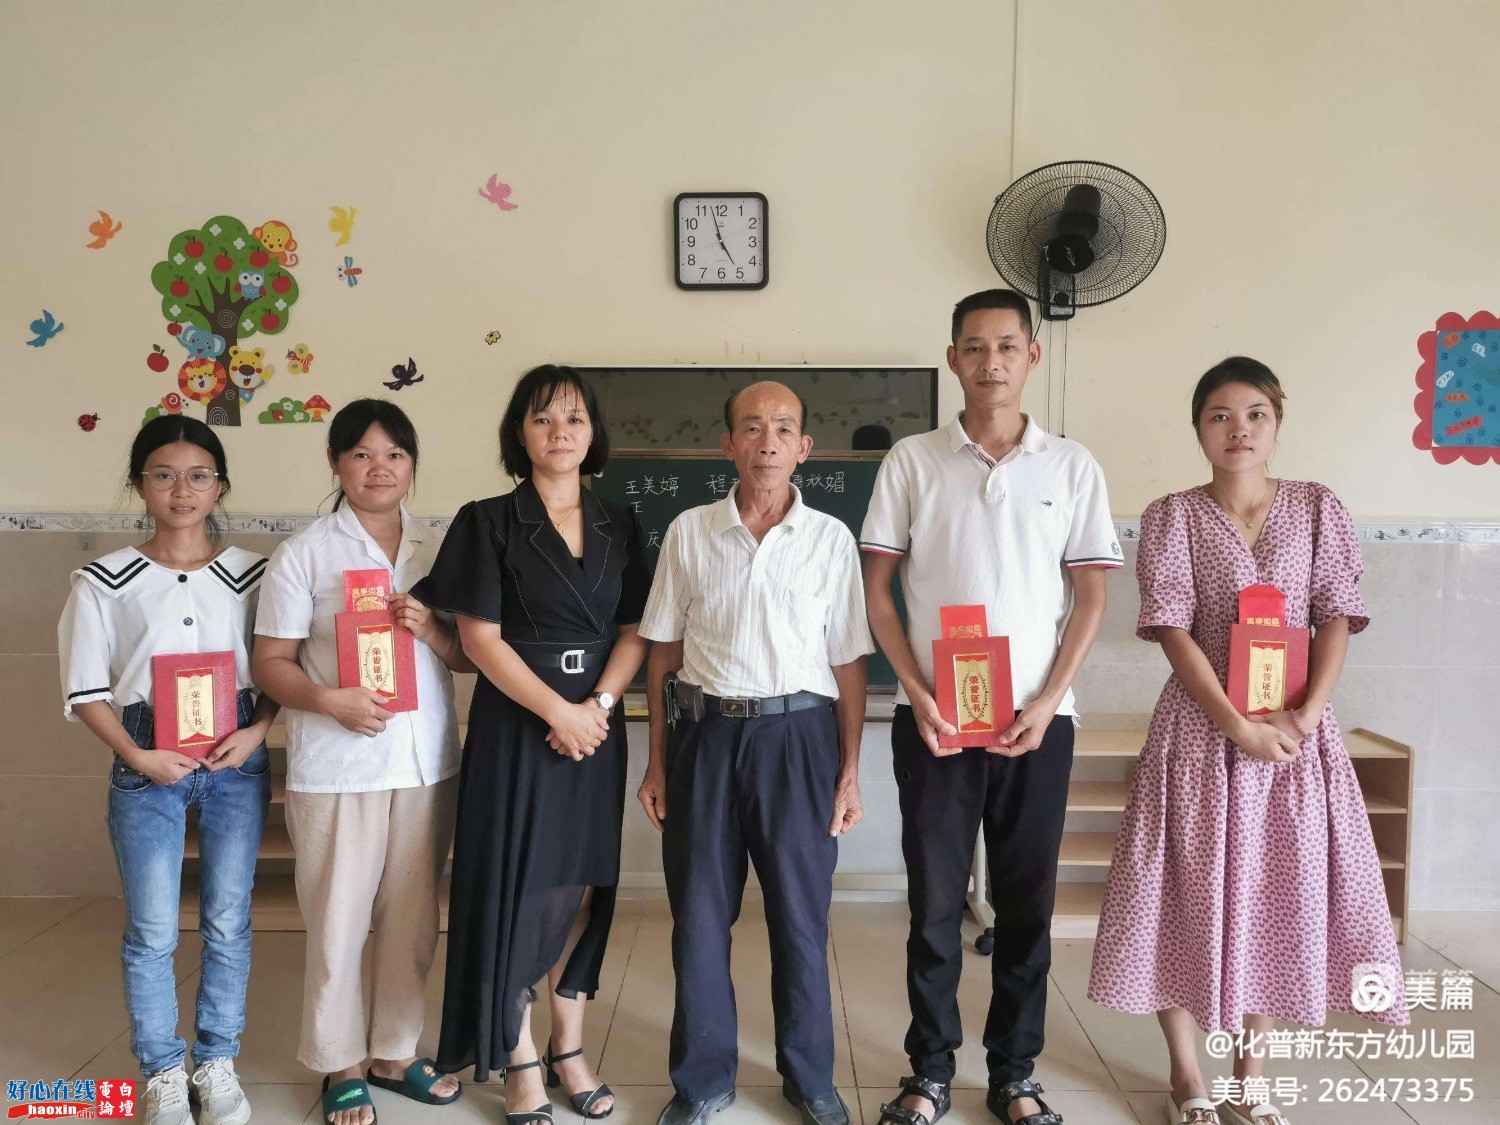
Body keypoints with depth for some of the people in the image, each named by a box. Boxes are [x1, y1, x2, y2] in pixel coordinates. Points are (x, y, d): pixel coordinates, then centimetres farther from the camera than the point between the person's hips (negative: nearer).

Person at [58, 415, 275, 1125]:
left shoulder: (251, 573, 2)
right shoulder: (104, 582, -1)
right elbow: (85, 691, 0)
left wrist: (254, 733, -9)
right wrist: (138, 758, -11)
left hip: (237, 760, 1)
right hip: (146, 764, -1)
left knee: (228, 924, 9)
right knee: (152, 932, 6)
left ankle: (218, 1064, 27)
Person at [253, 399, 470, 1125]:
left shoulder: (437, 549, 8)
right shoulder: (303, 553, -2)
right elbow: (270, 663, -4)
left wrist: (432, 630, -12)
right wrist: (330, 699, -21)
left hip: (427, 762, 4)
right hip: (336, 767, -3)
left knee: (412, 920, 12)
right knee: (338, 921, 5)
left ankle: (395, 1053, 30)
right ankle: (340, 1066, 24)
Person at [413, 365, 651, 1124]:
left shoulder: (618, 526, 8)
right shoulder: (488, 523, -3)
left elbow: (635, 631, 5)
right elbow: (480, 638, -9)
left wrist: (598, 706, -10)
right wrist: (556, 710, -15)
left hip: (596, 723, 4)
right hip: (516, 725, -3)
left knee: (582, 891, 10)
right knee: (518, 891, 1)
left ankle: (568, 1050, 26)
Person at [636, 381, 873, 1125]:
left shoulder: (831, 538, 1)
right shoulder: (688, 532, 2)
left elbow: (848, 662, 3)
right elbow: (663, 651, 6)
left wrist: (850, 770, 0)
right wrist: (656, 759, 4)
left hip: (798, 735, 0)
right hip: (706, 734, 1)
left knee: (800, 915, 9)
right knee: (699, 913, 9)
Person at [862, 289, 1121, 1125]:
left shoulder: (1072, 466, 4)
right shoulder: (912, 461, 2)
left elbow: (1091, 597, 4)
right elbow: (877, 588, 3)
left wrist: (1046, 703, -7)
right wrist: (918, 695, -7)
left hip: (1038, 719, 1)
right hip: (934, 716, -1)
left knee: (1027, 900, 9)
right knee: (935, 899, 6)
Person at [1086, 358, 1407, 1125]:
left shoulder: (1317, 508, 6)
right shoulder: (1172, 517, -1)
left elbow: (1336, 618, 1)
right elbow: (1173, 630, -8)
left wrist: (1307, 712, -13)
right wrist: (1237, 723, -17)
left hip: (1296, 729, 2)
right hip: (1202, 728, -2)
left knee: (1283, 893, 7)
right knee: (1190, 893, 1)